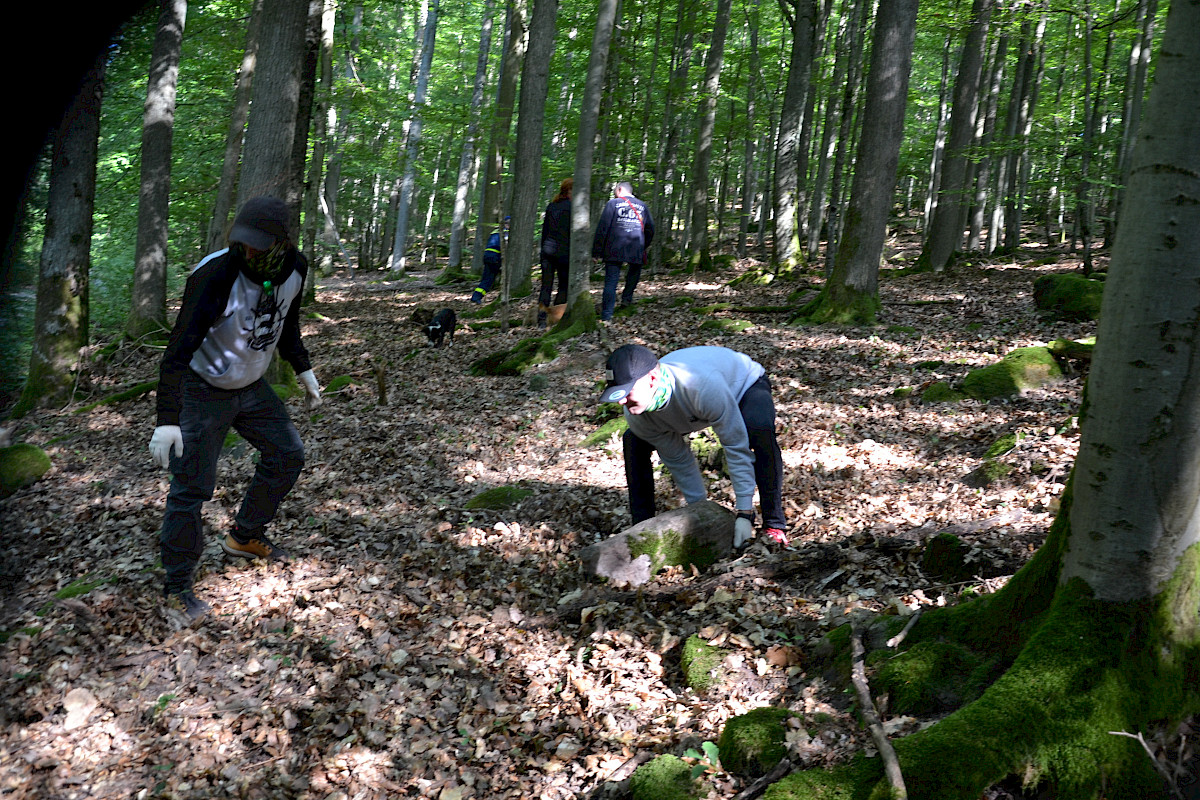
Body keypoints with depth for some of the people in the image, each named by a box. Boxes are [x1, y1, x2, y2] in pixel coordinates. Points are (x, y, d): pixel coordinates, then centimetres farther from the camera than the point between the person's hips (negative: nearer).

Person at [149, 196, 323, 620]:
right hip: (204, 391, -6)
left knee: (287, 453, 14)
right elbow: (179, 350, -30)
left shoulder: (295, 269, -11)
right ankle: (177, 586, 11)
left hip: (251, 385, 7)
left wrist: (303, 369, 14)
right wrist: (167, 419, -33)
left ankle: (245, 537, 33)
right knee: (191, 487, -5)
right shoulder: (215, 275, -31)